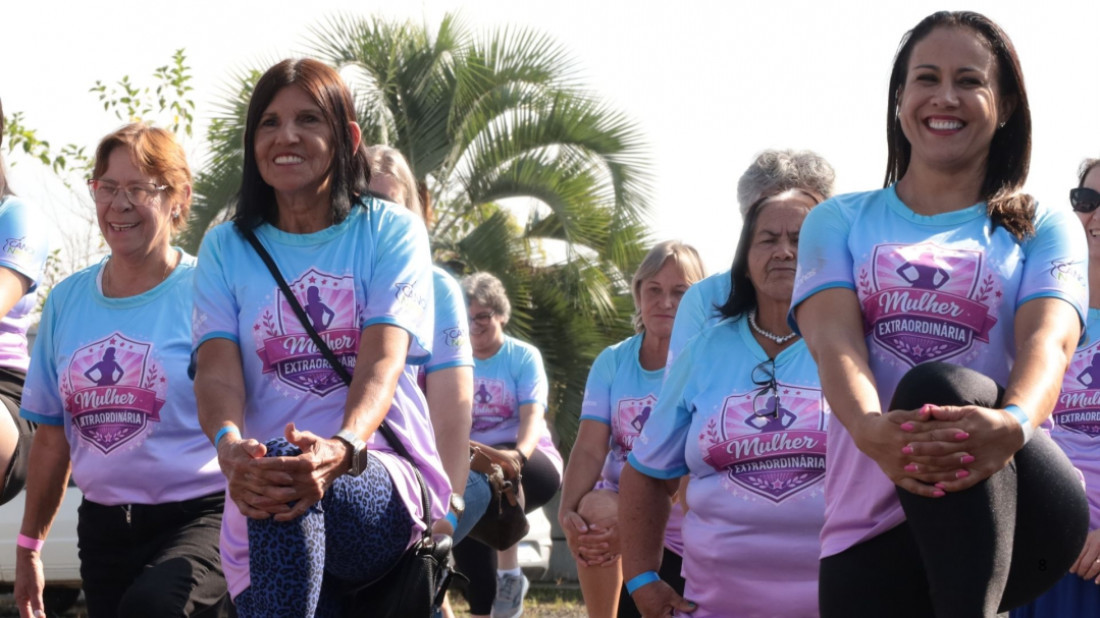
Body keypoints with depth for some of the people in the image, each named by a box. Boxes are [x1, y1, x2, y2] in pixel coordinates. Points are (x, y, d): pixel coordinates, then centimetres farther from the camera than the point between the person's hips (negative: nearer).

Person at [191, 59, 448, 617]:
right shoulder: (226, 248, 11)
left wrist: (341, 450, -32)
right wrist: (229, 446, -28)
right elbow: (216, 368, -4)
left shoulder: (390, 232, 5)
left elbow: (383, 362, -10)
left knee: (289, 472, -32)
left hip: (386, 488, -3)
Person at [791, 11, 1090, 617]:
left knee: (936, 385, -30)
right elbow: (832, 338, -2)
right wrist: (870, 429, -26)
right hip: (867, 524, 2)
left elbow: (1048, 339, -6)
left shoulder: (1045, 228, 14)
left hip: (1016, 511, -2)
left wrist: (1013, 423, -31)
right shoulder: (840, 222, 17)